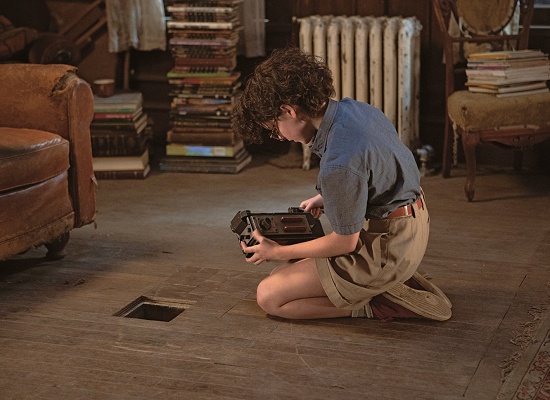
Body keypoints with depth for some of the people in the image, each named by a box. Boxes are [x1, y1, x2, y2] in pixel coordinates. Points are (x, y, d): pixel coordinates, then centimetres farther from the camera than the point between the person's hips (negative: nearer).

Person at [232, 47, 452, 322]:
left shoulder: (338, 164, -30)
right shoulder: (354, 108, -3)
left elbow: (344, 242, -18)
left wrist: (278, 252, -6)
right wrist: (325, 198, 17)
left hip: (385, 246, -10)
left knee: (269, 297, -5)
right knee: (292, 271, 21)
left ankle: (377, 307, -4)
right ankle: (395, 284, 11)